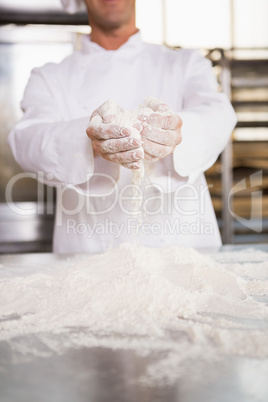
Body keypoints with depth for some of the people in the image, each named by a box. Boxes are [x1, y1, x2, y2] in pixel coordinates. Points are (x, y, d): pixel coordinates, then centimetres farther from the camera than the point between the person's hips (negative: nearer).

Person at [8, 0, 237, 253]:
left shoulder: (186, 65, 13)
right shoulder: (48, 78, 11)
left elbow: (217, 116, -8)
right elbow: (28, 140, -8)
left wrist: (176, 135, -31)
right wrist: (89, 142, -31)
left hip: (183, 246, 1)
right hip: (87, 251, 0)